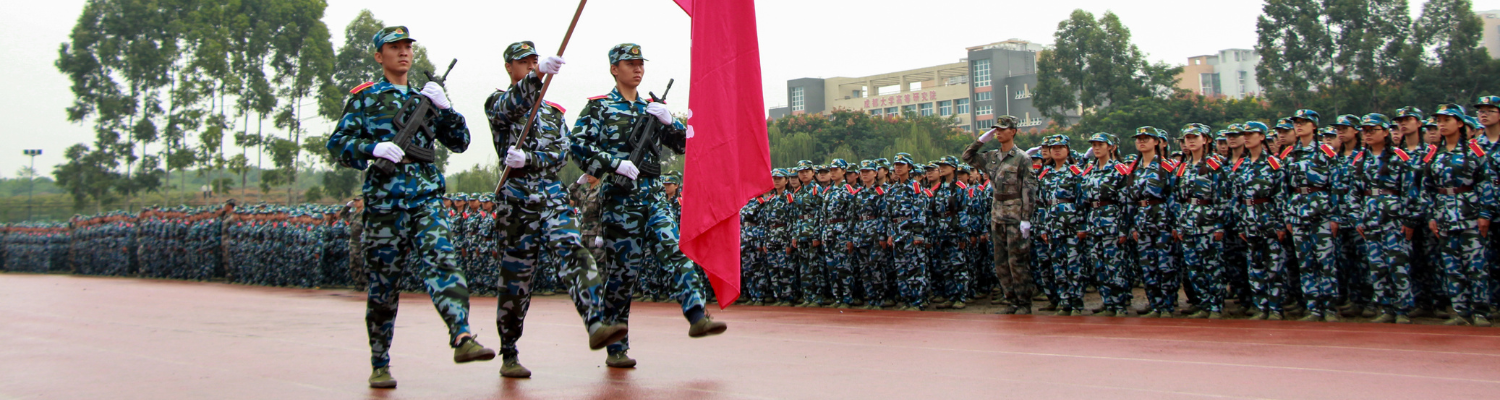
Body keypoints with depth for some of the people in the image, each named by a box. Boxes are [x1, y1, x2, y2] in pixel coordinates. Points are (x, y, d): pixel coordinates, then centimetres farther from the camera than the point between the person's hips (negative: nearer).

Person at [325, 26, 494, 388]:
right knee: (383, 284, 4)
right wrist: (374, 148, -18)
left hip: (426, 198, 2)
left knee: (440, 261, -20)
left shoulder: (424, 98, 19)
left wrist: (444, 108, 0)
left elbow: (460, 142, 16)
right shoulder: (365, 98, 9)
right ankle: (380, 365, 16)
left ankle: (462, 337, -35)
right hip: (384, 199, -2)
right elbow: (338, 144, 1)